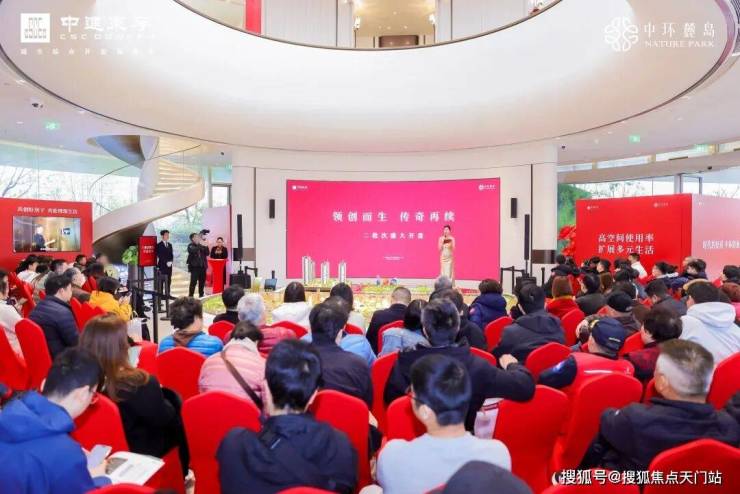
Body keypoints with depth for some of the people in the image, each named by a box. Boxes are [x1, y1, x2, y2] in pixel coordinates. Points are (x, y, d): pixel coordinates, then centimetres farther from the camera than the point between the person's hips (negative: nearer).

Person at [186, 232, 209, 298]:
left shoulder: (202, 245, 14)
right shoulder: (190, 246, -2)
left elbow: (207, 253, 6)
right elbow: (193, 250, -23)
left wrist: (205, 246, -6)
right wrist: (200, 245, -22)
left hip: (202, 266, 5)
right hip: (194, 266, -5)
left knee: (202, 281, 9)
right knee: (193, 282, -9)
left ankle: (201, 295, 19)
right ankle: (190, 296, -5)